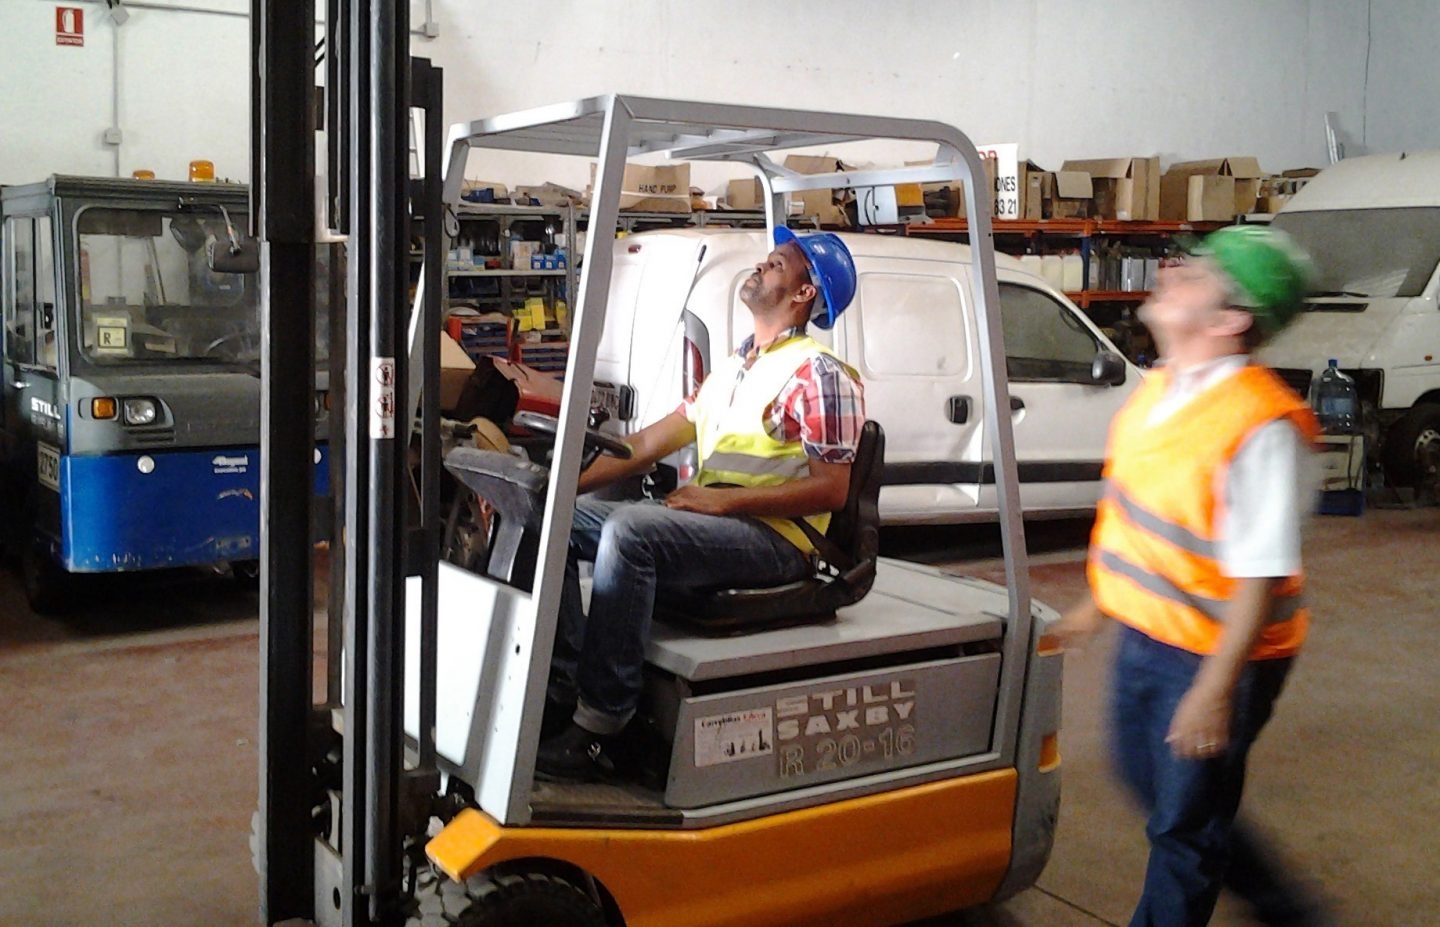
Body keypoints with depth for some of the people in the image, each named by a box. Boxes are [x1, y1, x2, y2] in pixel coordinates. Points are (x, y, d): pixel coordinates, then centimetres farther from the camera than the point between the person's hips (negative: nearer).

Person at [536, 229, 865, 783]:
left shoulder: (818, 374, -5)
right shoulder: (733, 368, 22)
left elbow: (831, 490, -13)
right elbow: (651, 442, 18)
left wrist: (723, 499, -18)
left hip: (775, 537, -9)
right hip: (706, 523, 9)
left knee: (629, 530, -32)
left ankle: (599, 731, -28)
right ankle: (564, 684, -10)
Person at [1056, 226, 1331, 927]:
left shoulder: (1260, 425, -26)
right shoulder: (1161, 388, 2)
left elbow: (1261, 576, -25)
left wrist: (1215, 691, -25)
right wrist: (1098, 605, 20)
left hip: (1213, 654, -9)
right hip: (1145, 635, 9)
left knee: (1184, 824, 8)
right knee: (1150, 784, 24)